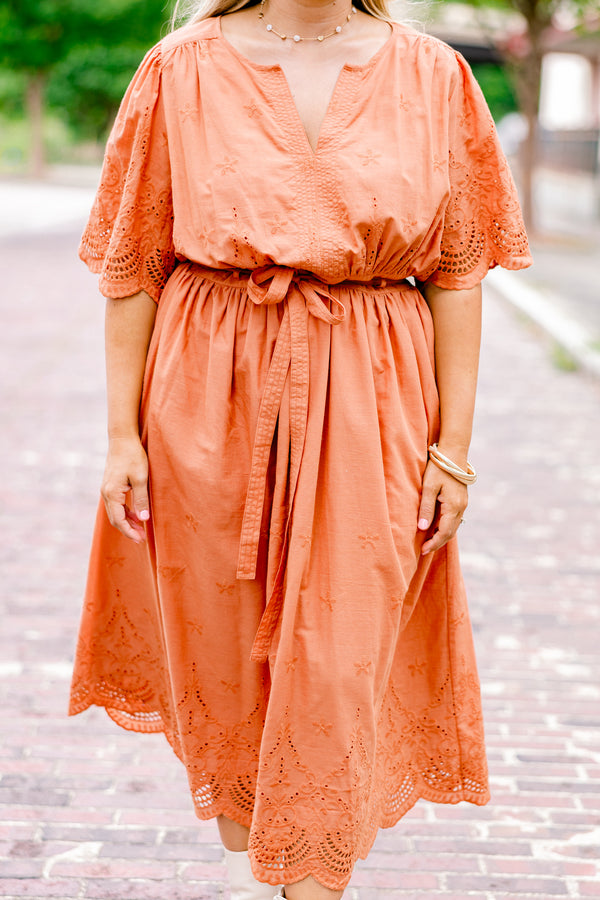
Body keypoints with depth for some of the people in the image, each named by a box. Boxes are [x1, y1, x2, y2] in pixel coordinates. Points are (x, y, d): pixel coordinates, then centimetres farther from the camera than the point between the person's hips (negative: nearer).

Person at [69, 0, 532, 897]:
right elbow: (130, 262, 1)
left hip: (366, 413, 0)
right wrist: (122, 432, -2)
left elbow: (459, 272, 2)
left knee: (339, 675, -1)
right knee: (218, 655, 13)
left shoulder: (433, 75, 1)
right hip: (209, 395, 1)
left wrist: (454, 442, -2)